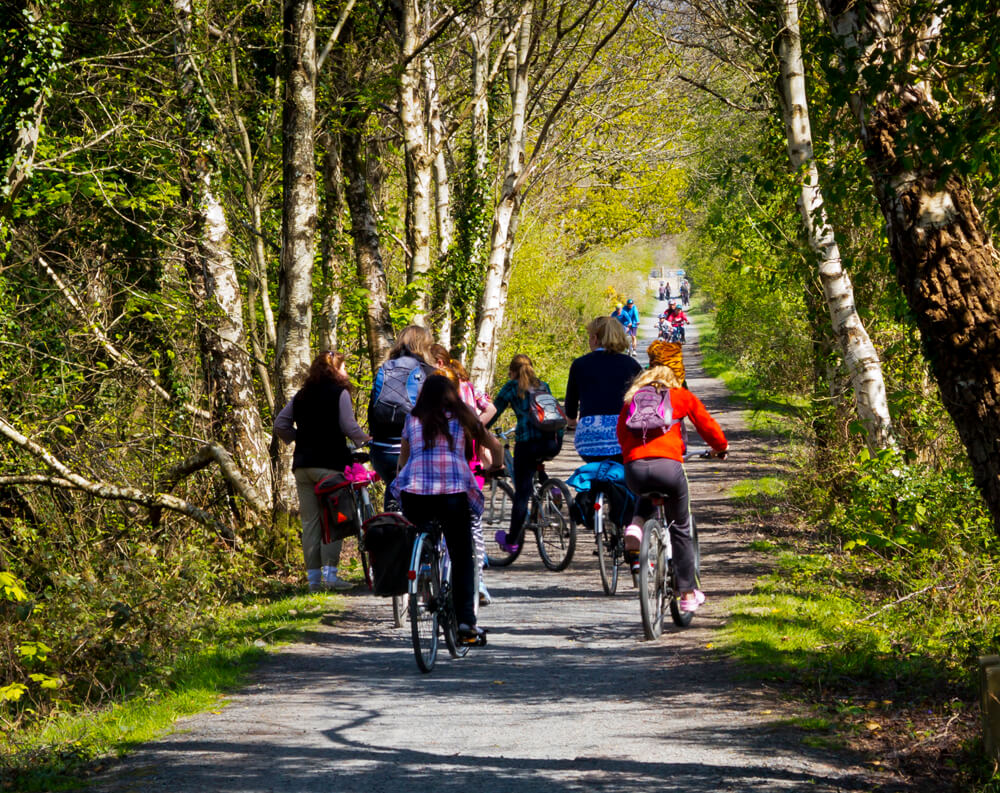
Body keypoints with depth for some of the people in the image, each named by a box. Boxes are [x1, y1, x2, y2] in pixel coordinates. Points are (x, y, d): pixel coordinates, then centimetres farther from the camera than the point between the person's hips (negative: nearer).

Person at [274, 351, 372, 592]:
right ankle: (329, 572, -8)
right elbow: (349, 427, -9)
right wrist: (366, 439, 9)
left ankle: (313, 576, 6)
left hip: (302, 464, 5)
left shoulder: (301, 395, 12)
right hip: (330, 463, -5)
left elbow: (280, 424, 9)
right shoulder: (339, 393, -4)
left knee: (310, 521, 7)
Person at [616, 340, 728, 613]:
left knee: (647, 496, 38)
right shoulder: (682, 396, 15)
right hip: (668, 465, -2)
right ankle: (688, 594, 18)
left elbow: (621, 433, 28)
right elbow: (707, 425, 22)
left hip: (634, 468, 2)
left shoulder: (632, 398, 22)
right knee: (681, 529, 17)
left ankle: (635, 528, 5)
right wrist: (721, 447, 41)